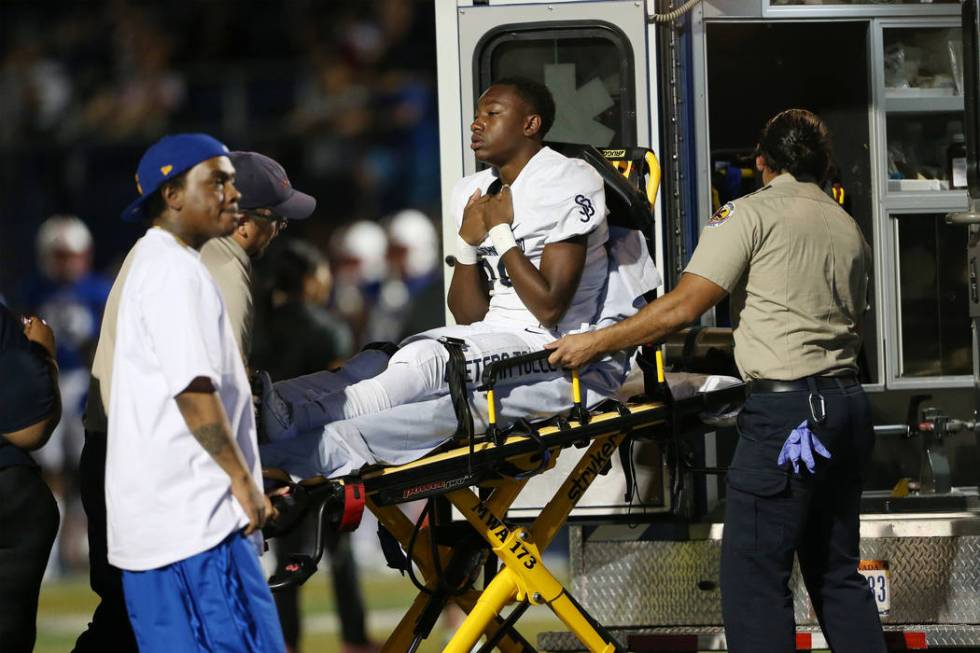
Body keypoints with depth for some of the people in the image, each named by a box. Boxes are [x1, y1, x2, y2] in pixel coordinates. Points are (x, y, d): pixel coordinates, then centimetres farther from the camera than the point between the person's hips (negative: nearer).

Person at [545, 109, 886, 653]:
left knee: (752, 578, -7)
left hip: (785, 413, -8)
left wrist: (597, 343, -4)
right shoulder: (849, 230, 17)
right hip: (848, 405, 8)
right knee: (836, 573, 14)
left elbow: (683, 307, -11)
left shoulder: (750, 214, -4)